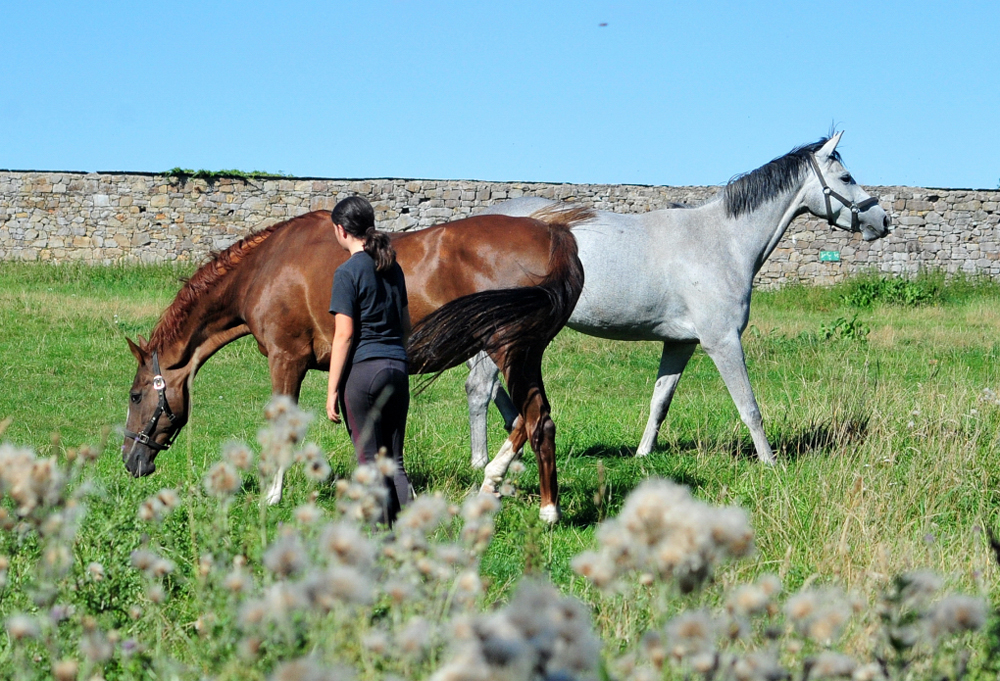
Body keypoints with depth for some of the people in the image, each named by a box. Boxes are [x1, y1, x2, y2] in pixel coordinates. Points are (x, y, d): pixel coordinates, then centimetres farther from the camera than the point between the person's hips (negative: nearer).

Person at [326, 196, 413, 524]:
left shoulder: (349, 272, -11)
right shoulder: (393, 268, 10)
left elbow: (344, 334, -13)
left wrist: (332, 390, -9)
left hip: (363, 370, -6)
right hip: (398, 368, 6)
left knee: (371, 463, 2)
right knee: (395, 462, 11)